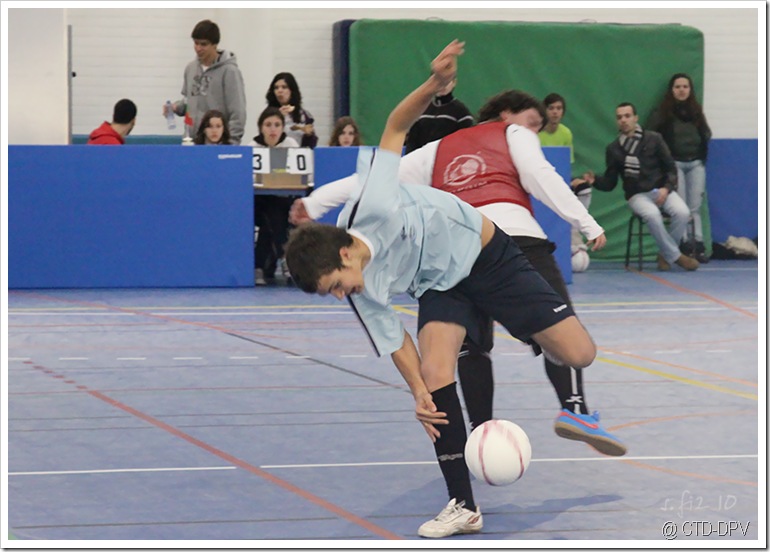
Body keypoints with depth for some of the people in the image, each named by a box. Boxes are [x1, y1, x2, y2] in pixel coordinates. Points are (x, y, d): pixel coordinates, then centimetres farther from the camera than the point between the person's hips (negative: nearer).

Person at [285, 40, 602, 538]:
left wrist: (433, 85, -38)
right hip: (442, 288, 3)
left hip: (488, 253, -3)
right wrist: (418, 389, -21)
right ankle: (464, 506, -16)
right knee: (436, 371, -24)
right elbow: (393, 339, -7)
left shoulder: (372, 205, -32)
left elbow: (396, 126, -23)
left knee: (579, 355, -12)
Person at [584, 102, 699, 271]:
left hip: (661, 190, 1)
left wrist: (666, 188, -13)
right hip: (637, 195, -1)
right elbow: (609, 183, 8)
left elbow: (671, 168, 5)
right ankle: (675, 256, -21)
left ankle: (666, 255, -9)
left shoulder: (653, 139, 2)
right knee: (652, 214, -36)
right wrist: (594, 180, -13)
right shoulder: (614, 149, 5)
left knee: (682, 212, -29)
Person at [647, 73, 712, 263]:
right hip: (674, 163, -3)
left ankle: (698, 246, -1)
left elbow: (706, 135, 20)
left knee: (695, 207, 1)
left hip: (696, 163, 3)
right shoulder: (662, 114, 1)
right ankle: (686, 246, -9)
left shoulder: (696, 112, 13)